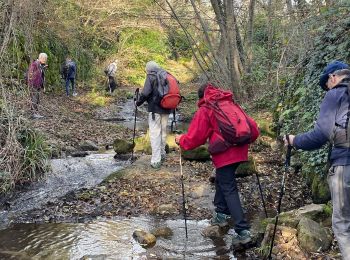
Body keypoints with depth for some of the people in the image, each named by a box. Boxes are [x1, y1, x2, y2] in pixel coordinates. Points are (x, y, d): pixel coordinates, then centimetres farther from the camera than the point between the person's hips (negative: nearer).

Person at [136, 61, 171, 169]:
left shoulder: (151, 77, -7)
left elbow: (145, 93, -15)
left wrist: (138, 102, 1)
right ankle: (162, 154, 30)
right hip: (166, 109, 6)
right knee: (163, 132, 18)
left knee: (155, 133, -5)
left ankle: (156, 160, -8)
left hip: (155, 108, -6)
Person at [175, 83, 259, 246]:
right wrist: (247, 139, 33)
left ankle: (243, 231, -10)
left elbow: (194, 138, -1)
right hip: (239, 151, 7)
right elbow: (251, 127, 14)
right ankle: (221, 214, 36)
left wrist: (181, 140, 18)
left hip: (224, 154, -7)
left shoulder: (205, 110, 0)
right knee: (221, 181, 25)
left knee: (229, 190, -4)